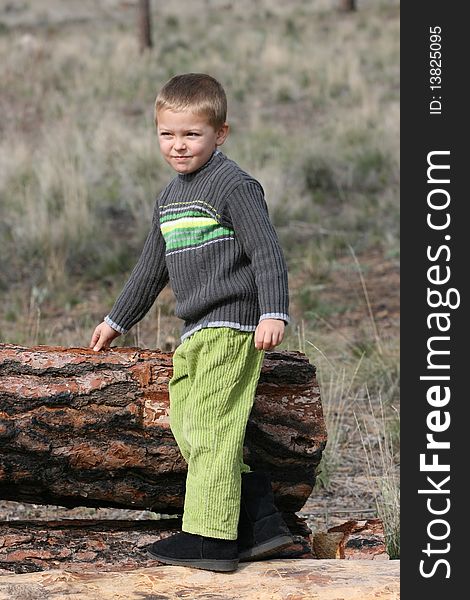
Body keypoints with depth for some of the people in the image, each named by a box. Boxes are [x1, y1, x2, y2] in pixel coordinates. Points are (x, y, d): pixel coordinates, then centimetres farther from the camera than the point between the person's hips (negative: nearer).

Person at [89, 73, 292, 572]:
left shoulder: (233, 185, -8)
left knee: (209, 426, -13)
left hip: (231, 325, -9)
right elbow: (153, 265, 30)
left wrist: (273, 312, -24)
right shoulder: (170, 197, 19)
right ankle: (260, 522, 5)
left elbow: (267, 252, -13)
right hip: (197, 333, 9)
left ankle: (209, 536, -13)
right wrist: (118, 320, 36)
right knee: (185, 424, 5)